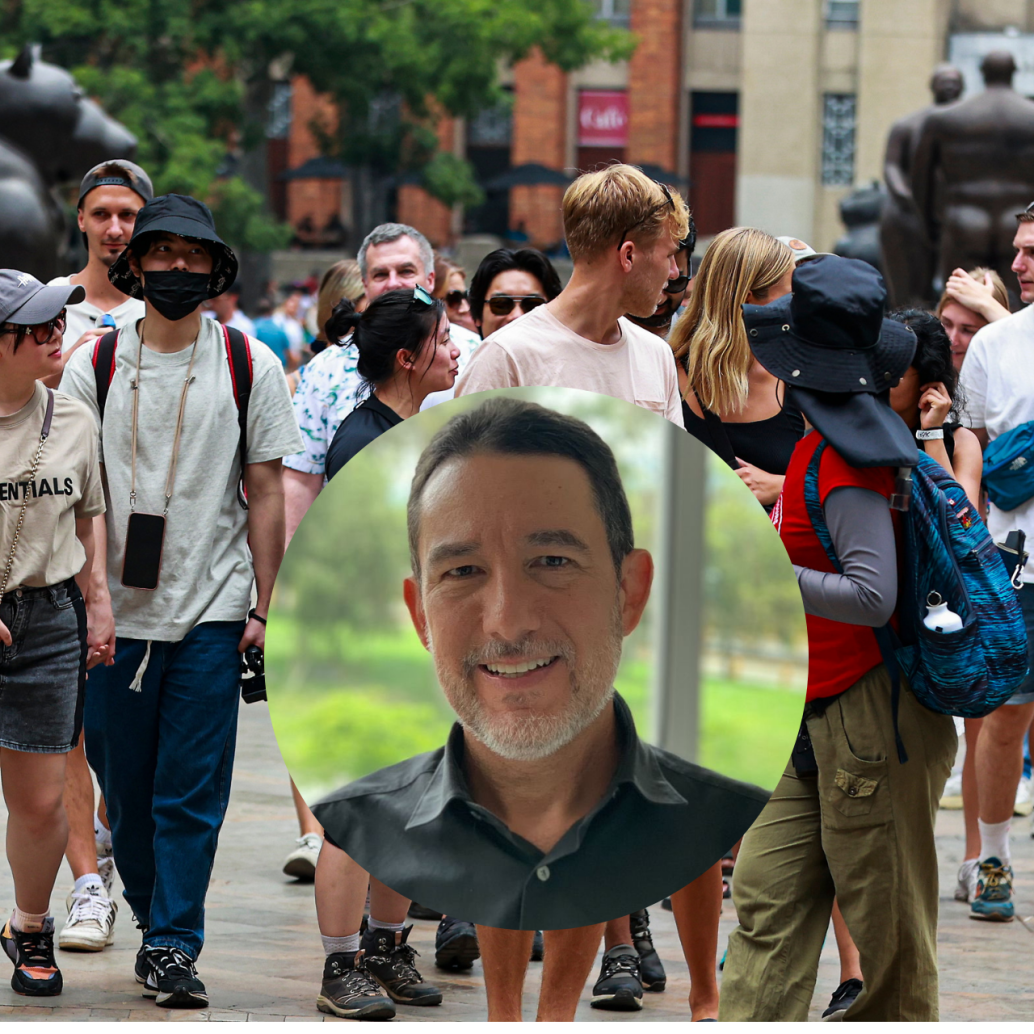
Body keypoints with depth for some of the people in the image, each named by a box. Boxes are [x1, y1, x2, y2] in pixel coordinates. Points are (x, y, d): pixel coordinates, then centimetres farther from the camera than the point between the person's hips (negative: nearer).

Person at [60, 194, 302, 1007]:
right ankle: (154, 918, 26)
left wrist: (265, 606, 0)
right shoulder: (94, 365, 3)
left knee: (193, 794, -4)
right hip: (117, 613, 1)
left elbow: (267, 493, 4)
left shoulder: (251, 367, 3)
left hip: (213, 611, -1)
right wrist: (96, 591, -11)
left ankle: (174, 947, 1)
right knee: (123, 785, 7)